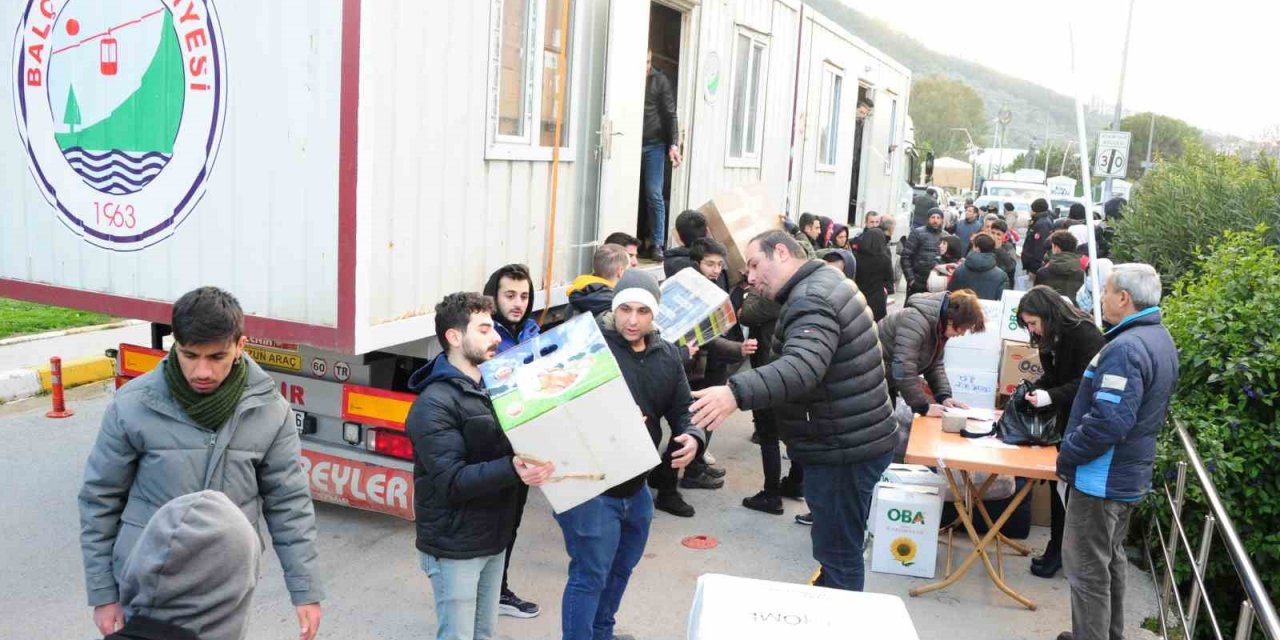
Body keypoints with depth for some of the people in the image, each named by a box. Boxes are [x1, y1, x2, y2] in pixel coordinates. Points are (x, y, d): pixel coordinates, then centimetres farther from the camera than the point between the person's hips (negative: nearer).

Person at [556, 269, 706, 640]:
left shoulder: (668, 356, 4)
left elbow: (682, 410, 8)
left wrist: (693, 438, -14)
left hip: (635, 486, 8)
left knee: (621, 568, 25)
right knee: (589, 576, 0)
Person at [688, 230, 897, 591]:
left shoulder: (811, 300, -22)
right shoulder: (824, 280, 11)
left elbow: (801, 367, -41)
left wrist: (736, 392, -52)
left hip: (844, 450, -11)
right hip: (853, 439, 11)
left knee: (838, 554, -2)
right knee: (836, 546, 23)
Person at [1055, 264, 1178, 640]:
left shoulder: (1126, 347, -25)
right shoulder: (1160, 339, 8)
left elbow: (1108, 422, -30)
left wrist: (1067, 456, -17)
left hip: (1101, 478, -10)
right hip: (1130, 473, 10)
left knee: (1087, 568, 0)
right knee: (1111, 559, 23)